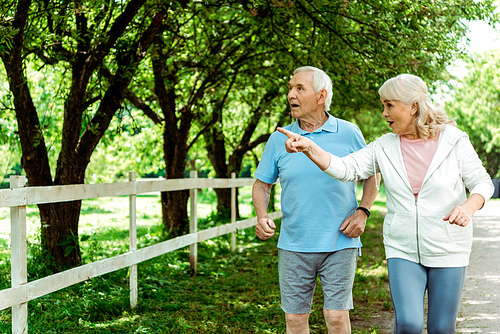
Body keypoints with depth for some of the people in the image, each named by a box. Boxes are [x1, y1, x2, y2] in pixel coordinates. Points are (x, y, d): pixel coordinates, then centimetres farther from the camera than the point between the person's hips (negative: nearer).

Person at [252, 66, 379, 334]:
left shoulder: (349, 133, 0)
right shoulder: (279, 139, 3)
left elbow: (372, 175, 11)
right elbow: (262, 184, 11)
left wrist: (362, 212, -3)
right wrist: (262, 217, -8)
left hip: (339, 244, -2)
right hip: (294, 245, 2)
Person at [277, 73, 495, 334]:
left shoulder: (454, 140, -4)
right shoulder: (385, 147, 2)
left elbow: (482, 183, -2)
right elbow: (345, 168, -7)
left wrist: (469, 207, -23)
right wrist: (308, 146, -22)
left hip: (448, 251, -1)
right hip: (403, 250, 1)